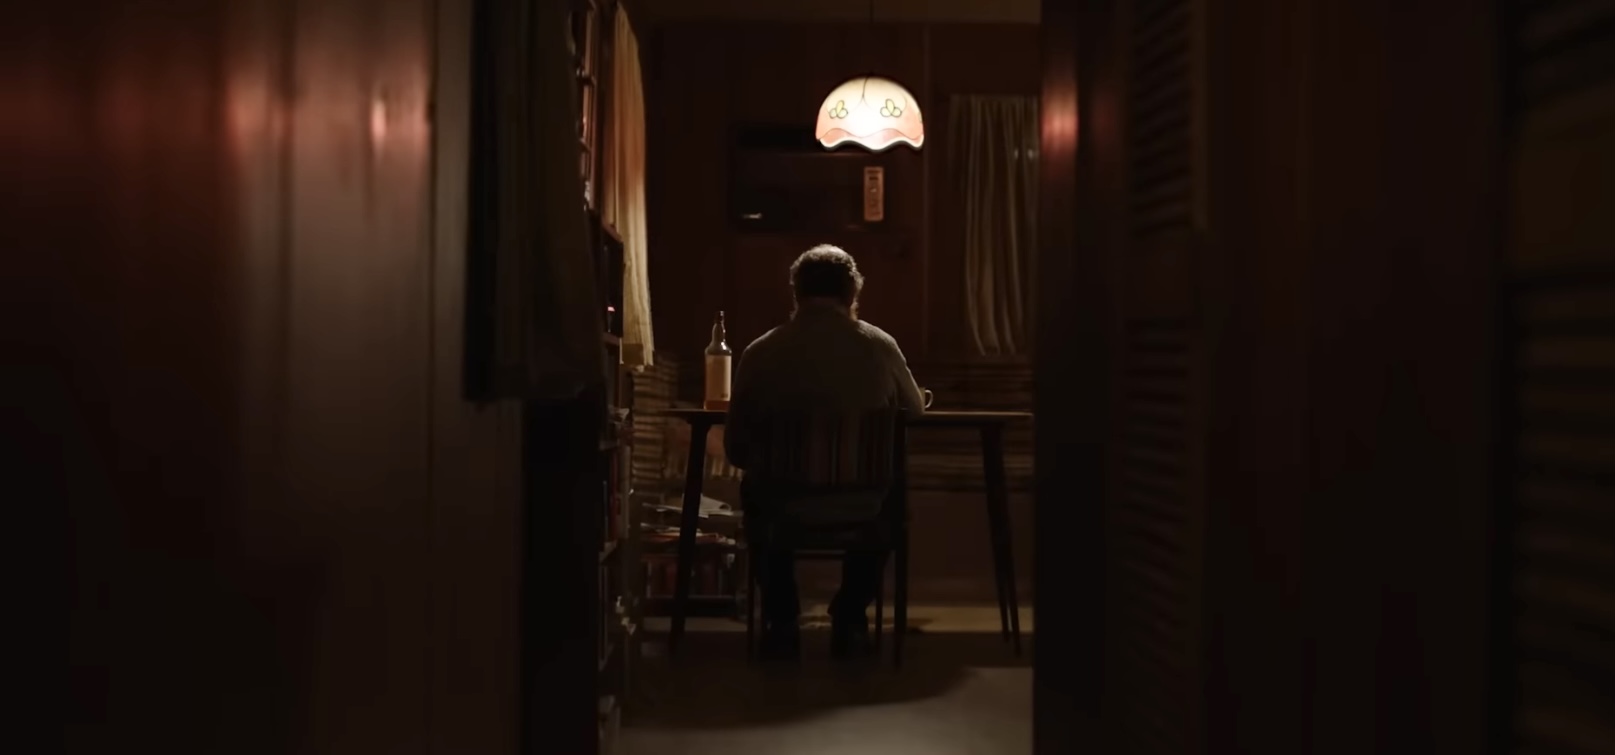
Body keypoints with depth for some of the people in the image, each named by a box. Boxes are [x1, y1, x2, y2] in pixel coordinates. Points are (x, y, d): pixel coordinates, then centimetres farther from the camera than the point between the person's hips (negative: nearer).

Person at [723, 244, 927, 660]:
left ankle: (781, 622, 33)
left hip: (783, 510, 0)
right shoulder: (879, 346, -8)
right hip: (863, 510, 0)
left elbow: (736, 450, -1)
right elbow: (915, 412, 12)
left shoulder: (759, 353, -10)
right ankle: (850, 618, 33)